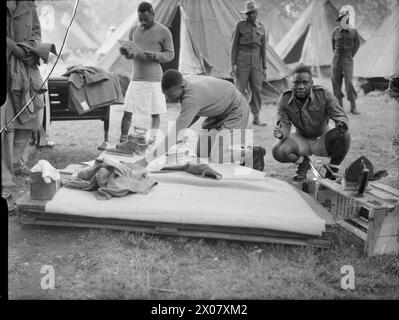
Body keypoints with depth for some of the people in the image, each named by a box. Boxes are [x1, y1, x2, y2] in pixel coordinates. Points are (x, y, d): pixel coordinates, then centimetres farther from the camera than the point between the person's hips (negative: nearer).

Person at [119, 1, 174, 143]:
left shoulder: (163, 32, -1)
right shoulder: (134, 30, 12)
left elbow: (170, 54, 1)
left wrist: (155, 56, -18)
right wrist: (126, 53, -6)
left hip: (154, 78, -3)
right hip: (136, 78, 3)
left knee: (155, 114, 3)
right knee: (127, 112, 0)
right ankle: (122, 141, 8)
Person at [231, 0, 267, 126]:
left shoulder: (261, 28, 11)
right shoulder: (240, 25, 0)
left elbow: (263, 48, 12)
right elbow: (234, 45, -2)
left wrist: (264, 67, 8)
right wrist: (233, 64, -10)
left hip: (255, 61, 3)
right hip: (242, 59, -3)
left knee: (257, 90, -1)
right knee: (240, 90, -5)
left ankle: (256, 118, 6)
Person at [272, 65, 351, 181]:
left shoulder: (324, 95, -19)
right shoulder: (285, 100, -14)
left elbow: (340, 115, -19)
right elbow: (284, 124, -14)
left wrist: (341, 124, -45)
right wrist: (281, 134, -41)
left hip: (322, 141, -1)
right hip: (301, 140, 1)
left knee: (344, 135, -32)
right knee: (278, 151, -28)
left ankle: (332, 172, -7)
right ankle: (303, 163, 10)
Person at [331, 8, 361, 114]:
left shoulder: (354, 31, -3)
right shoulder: (335, 31, 2)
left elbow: (357, 44, 11)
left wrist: (350, 57, 10)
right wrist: (336, 55, 12)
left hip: (347, 61, -2)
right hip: (336, 61, 3)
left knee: (349, 82, -9)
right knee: (336, 82, 3)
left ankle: (353, 107, -1)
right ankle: (339, 105, 14)